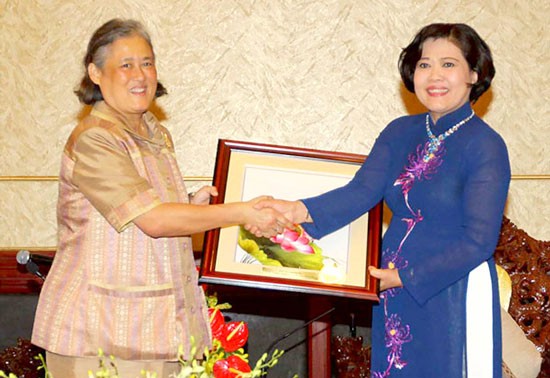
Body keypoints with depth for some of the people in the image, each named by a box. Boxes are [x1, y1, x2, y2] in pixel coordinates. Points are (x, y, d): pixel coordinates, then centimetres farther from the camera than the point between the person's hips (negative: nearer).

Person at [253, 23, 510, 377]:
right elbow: (362, 191, -9)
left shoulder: (486, 146, -12)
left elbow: (478, 241, -15)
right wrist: (301, 211, -27)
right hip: (395, 296, 5)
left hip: (453, 295, -5)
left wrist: (407, 277, -16)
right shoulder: (400, 132, 5)